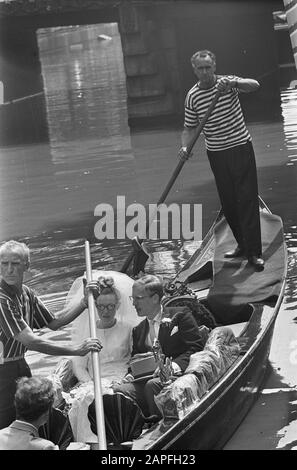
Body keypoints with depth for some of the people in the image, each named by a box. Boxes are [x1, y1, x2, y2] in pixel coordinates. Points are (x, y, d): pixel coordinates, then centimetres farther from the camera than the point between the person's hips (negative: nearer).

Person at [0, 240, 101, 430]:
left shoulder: (26, 293, 6)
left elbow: (53, 322, 17)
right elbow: (30, 341, -28)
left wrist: (85, 301, 6)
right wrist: (77, 349, -27)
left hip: (20, 365, 9)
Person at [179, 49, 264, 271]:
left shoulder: (228, 82, -6)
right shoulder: (192, 97, 1)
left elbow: (254, 85, -24)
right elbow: (190, 127, 7)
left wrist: (233, 83, -42)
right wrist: (185, 146, -13)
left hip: (241, 147, -3)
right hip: (216, 153, 3)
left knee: (247, 199, -7)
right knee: (228, 202, 8)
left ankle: (254, 252, -6)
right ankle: (243, 244, 23)